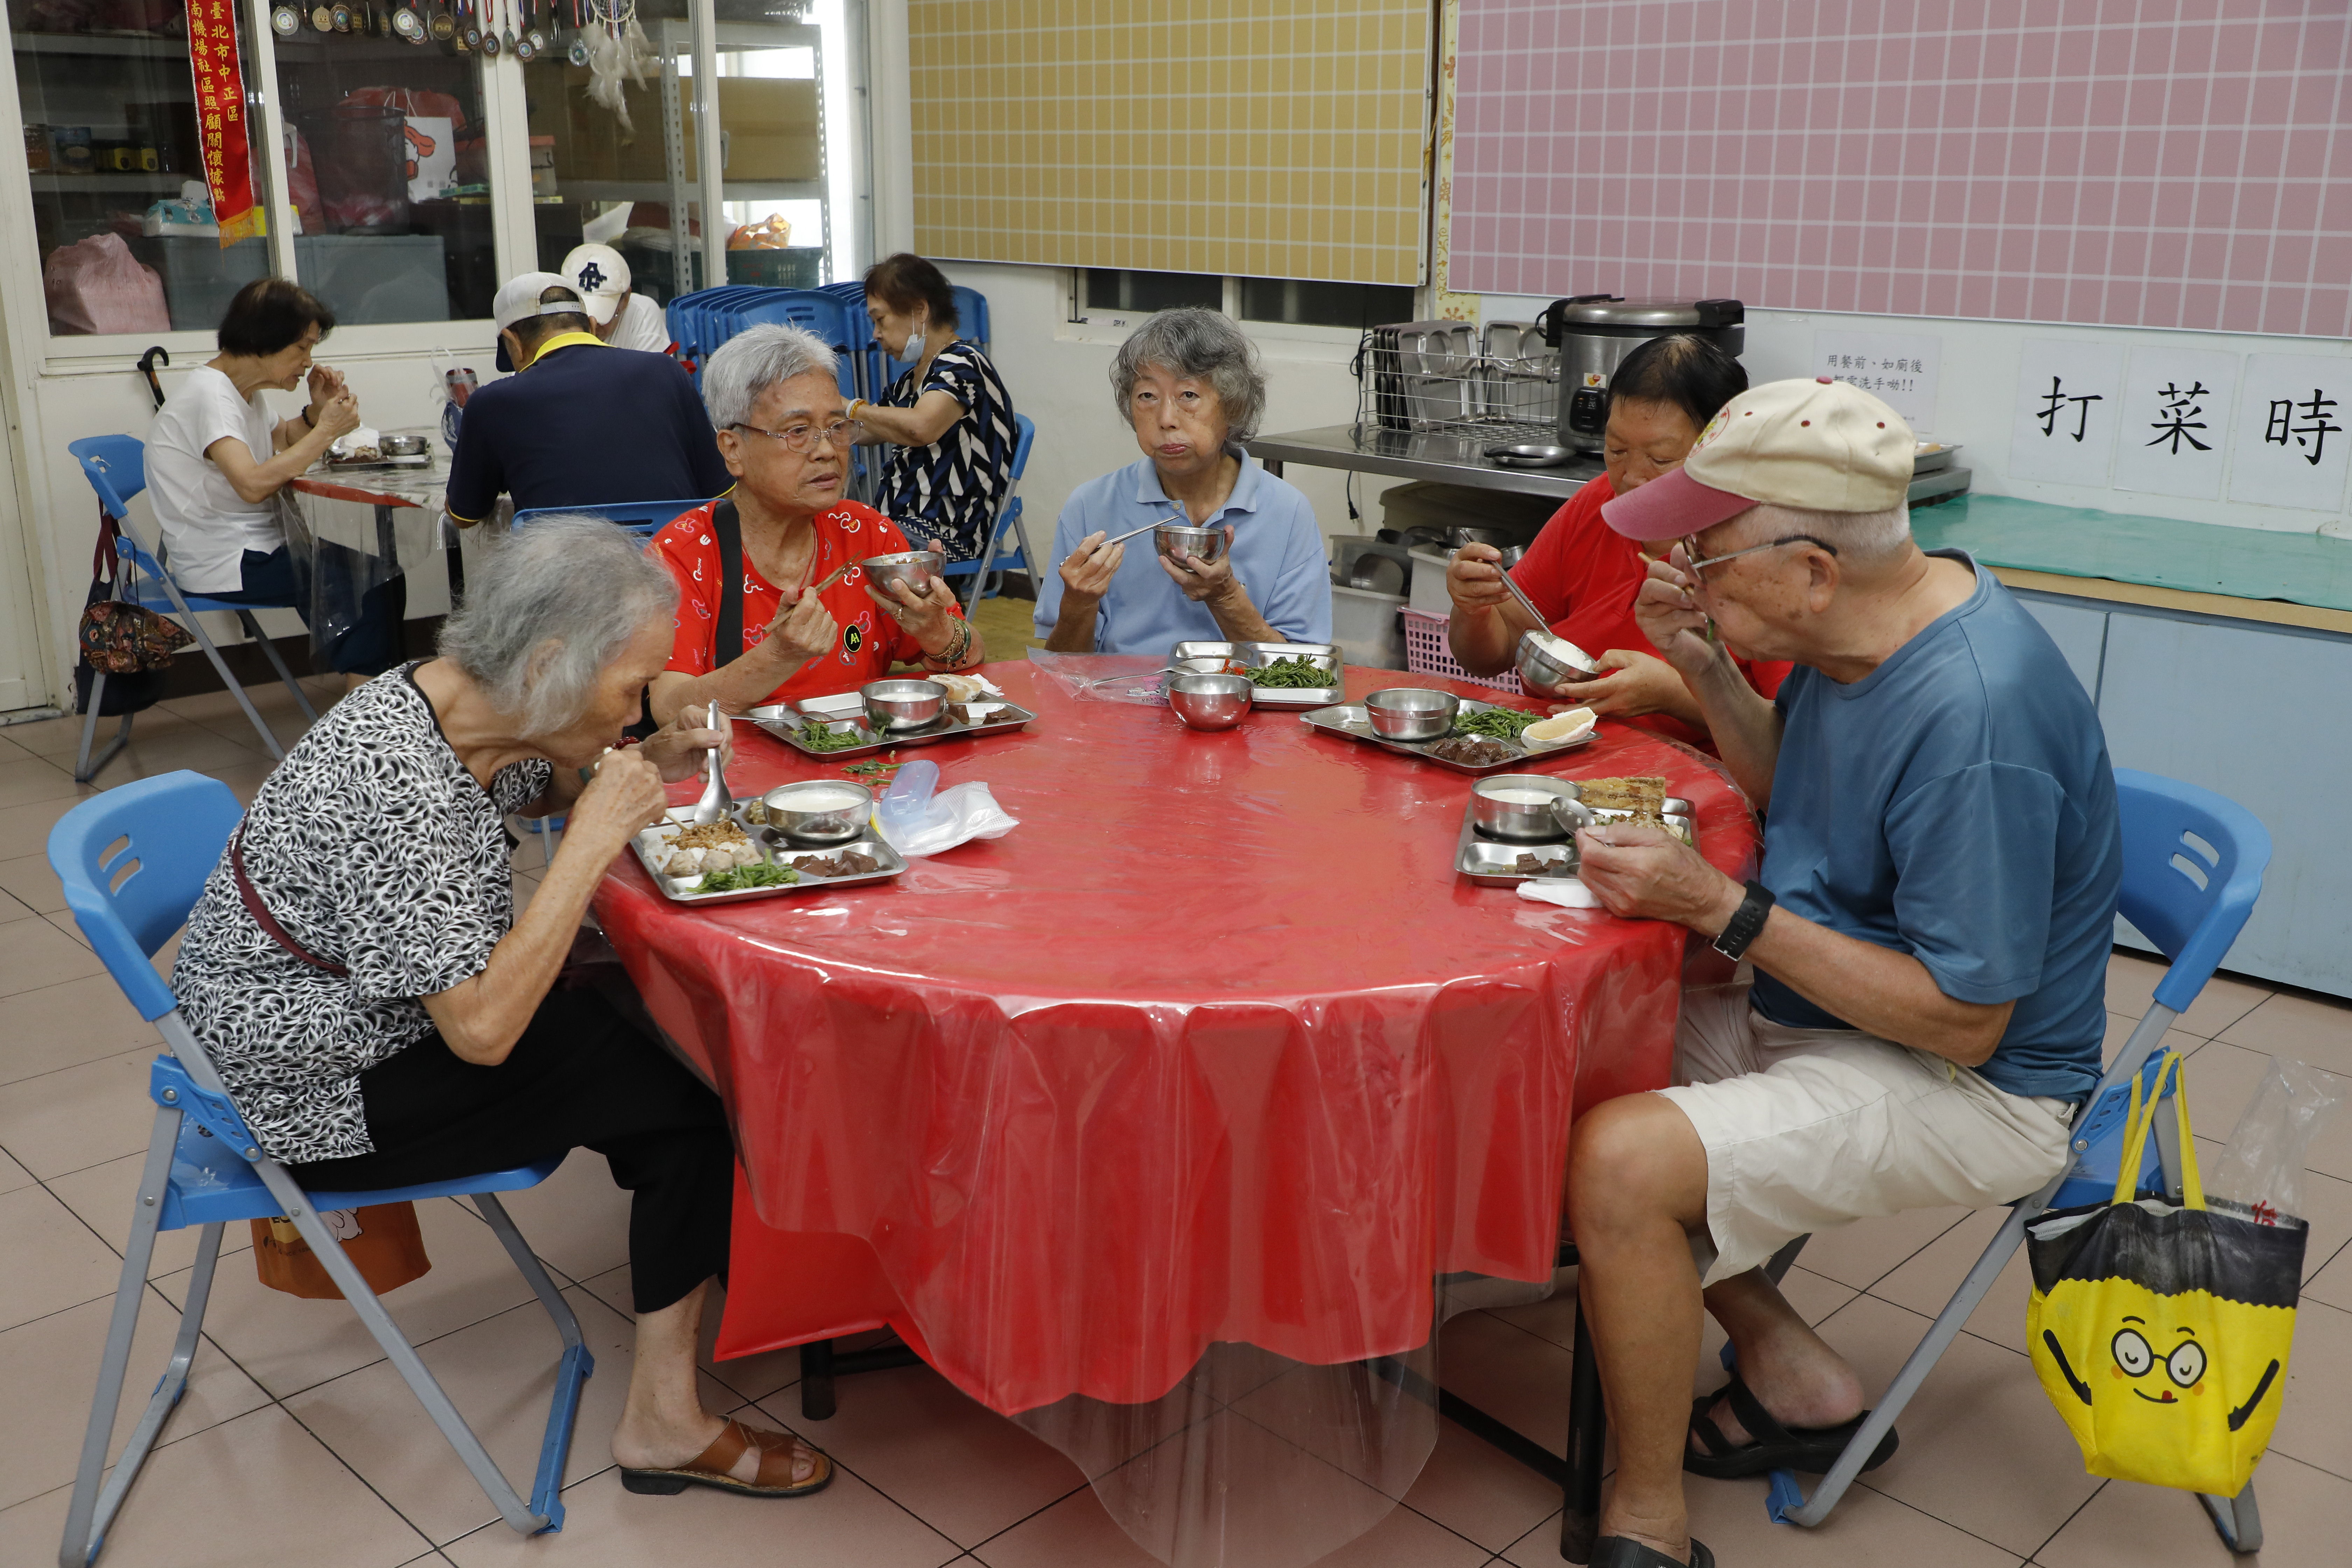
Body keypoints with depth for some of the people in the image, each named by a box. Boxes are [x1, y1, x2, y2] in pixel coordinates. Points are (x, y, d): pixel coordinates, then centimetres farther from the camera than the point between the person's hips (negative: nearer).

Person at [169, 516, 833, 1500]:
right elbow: (483, 1030, -34)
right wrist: (596, 838, -31)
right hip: (312, 1089, -9)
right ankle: (663, 1420, 1)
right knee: (688, 1101, -10)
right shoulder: (396, 784, -33)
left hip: (376, 1010, 9)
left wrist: (645, 766, -2)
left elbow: (530, 787, 18)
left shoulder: (457, 697, -7)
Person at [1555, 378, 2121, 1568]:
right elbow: (1792, 785, 16)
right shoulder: (1861, 623, -2)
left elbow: (1964, 1021, -26)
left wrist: (1722, 910, -27)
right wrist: (1703, 667, -3)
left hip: (1970, 1084, -10)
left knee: (1620, 1162, -27)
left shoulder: (1974, 718, -30)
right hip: (1820, 1012, 10)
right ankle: (1792, 1377, 12)